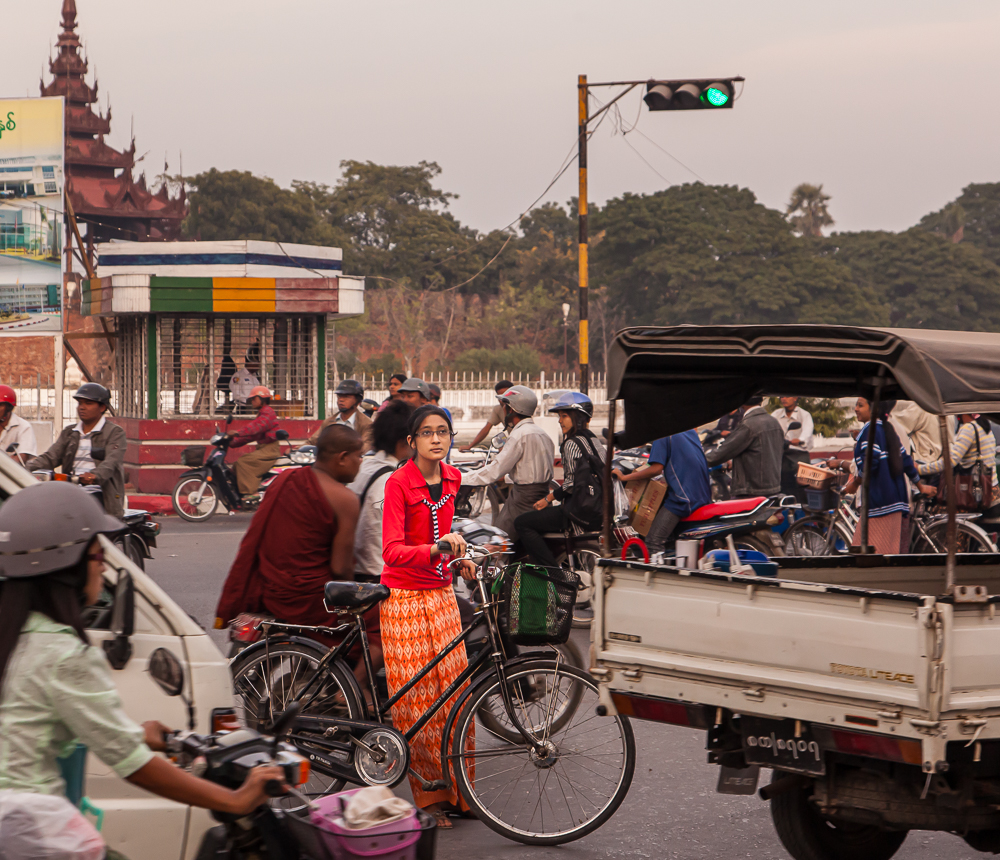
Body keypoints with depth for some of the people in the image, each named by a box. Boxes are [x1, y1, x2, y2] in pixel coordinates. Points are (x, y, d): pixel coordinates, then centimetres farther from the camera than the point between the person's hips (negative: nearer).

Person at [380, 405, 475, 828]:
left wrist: (458, 558, 5)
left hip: (441, 597, 6)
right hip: (405, 600, -6)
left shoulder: (452, 479, 6)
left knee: (453, 692, 4)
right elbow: (392, 551, -22)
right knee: (415, 699, -3)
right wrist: (435, 548, -37)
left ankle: (456, 789, 13)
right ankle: (428, 796, 6)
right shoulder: (399, 483, -14)